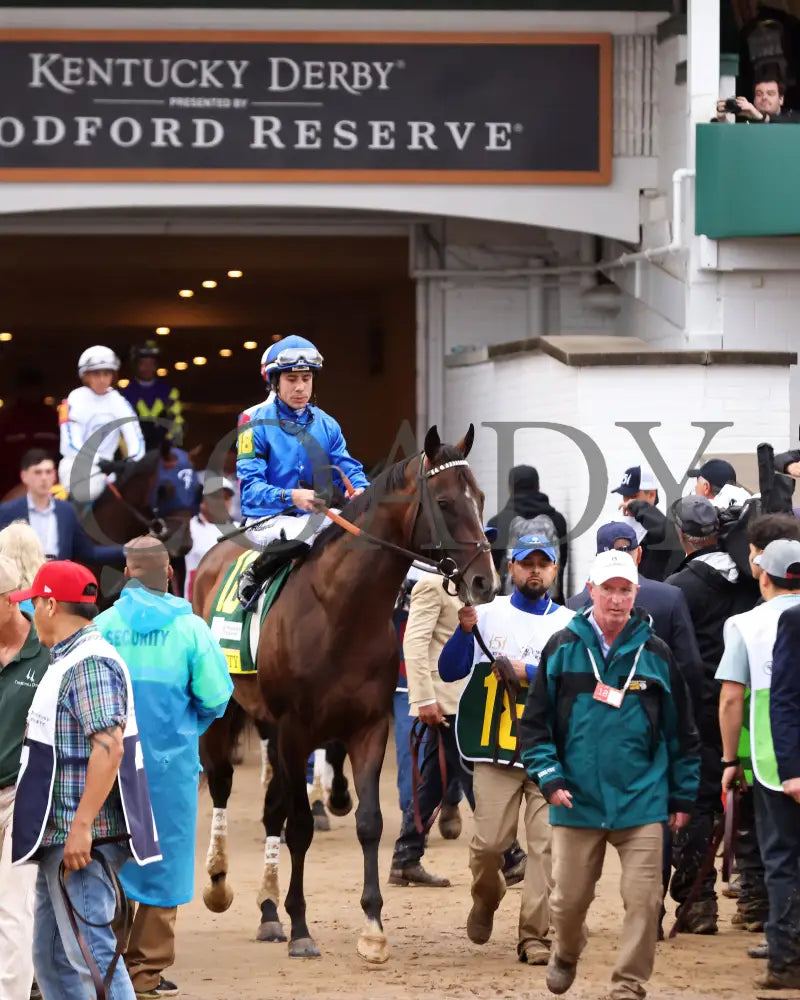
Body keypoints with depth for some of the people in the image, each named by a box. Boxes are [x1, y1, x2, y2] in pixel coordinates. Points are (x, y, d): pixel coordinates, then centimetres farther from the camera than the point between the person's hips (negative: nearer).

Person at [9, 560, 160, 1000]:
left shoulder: (90, 663, -15)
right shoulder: (67, 661, 18)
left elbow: (108, 746, -25)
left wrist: (82, 827, -27)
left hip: (81, 837, -11)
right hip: (57, 837, 11)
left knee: (89, 953, -12)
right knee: (50, 957, 14)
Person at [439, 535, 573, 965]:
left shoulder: (569, 624, 6)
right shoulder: (487, 613, 7)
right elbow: (449, 670, 3)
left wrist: (529, 673, -15)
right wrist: (465, 630, -13)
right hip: (496, 751, 0)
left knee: (545, 845, -5)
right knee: (489, 842, -4)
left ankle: (535, 936, 0)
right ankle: (486, 901, 27)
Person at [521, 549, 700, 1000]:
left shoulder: (656, 654, 3)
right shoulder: (562, 649, 2)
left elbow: (682, 731, 9)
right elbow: (535, 721, 5)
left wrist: (683, 795, 9)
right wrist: (549, 776, -7)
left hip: (642, 803, 0)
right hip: (577, 802, 0)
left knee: (643, 900, -7)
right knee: (569, 899, 8)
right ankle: (566, 954, 38)